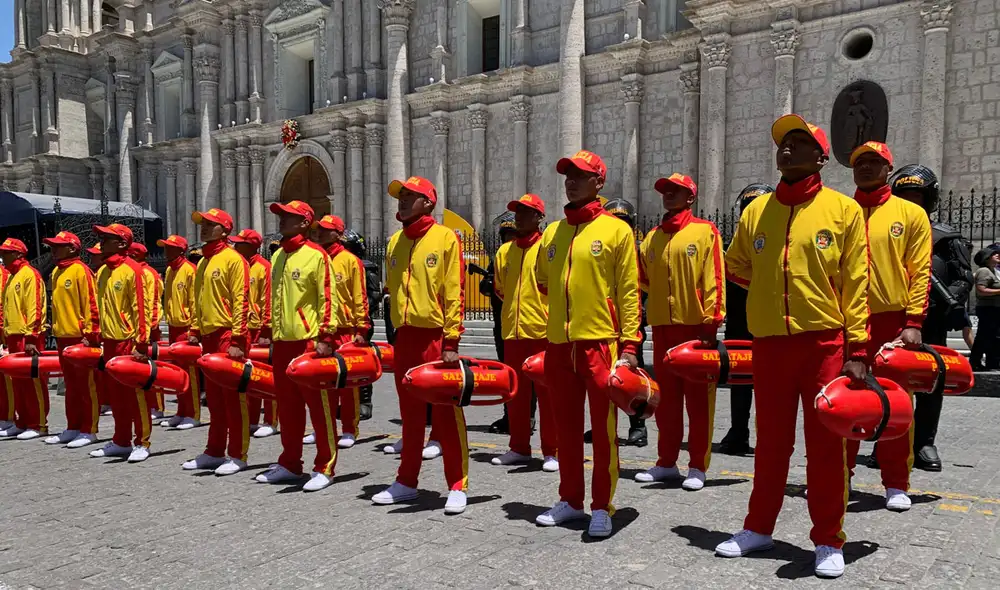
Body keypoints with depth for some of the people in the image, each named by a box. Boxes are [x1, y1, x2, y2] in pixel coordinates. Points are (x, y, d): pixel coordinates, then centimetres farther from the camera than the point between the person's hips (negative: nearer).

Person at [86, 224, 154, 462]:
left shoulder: (132, 269, -10)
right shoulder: (102, 272, 13)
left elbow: (141, 307, -14)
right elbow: (99, 307, 20)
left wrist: (141, 342, -17)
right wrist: (94, 336, 17)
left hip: (128, 340, -8)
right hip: (109, 341, 8)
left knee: (135, 394, -2)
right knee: (116, 393, 13)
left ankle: (141, 443, 6)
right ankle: (121, 441, 22)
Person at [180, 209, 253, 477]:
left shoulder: (232, 259, -8)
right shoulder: (203, 262, 18)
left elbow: (241, 301, -14)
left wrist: (237, 340, -18)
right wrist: (195, 331, 16)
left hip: (228, 336, -8)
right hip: (208, 337, 8)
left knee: (233, 397, -3)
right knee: (214, 397, 13)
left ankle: (237, 456, 4)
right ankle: (214, 452, 22)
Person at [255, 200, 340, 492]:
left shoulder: (316, 255, -7)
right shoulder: (277, 256, 15)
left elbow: (328, 298, -11)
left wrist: (326, 337, -16)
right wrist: (271, 332, 19)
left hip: (309, 341, -8)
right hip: (282, 342, 8)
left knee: (318, 405, -1)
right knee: (287, 405, 13)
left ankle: (324, 468, 7)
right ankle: (289, 463, 25)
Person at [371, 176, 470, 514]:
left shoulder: (445, 238, -5)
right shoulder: (394, 242, 14)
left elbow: (455, 293, -9)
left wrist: (451, 342, -13)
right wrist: (394, 333, 13)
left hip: (435, 336, -6)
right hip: (405, 336, 6)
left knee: (446, 414, -2)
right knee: (410, 413, 13)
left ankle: (457, 487, 7)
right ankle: (406, 482, 24)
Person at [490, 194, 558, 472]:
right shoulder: (504, 251, 13)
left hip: (543, 331, -6)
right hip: (512, 332, 6)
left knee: (547, 393, 0)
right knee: (516, 392, 11)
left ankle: (551, 452, 8)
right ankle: (519, 448, 22)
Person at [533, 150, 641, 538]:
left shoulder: (616, 230, -1)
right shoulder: (552, 233, 14)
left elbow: (629, 291, -4)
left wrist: (630, 344, -10)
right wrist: (543, 340, 15)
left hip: (600, 342, -5)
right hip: (559, 344, 5)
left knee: (603, 429, 1)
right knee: (567, 427, 12)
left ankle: (602, 507, 11)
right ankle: (570, 500, 25)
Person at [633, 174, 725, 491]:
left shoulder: (705, 231, -1)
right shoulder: (652, 237, 15)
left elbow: (714, 279, -7)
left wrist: (712, 323, -13)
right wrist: (635, 262, -1)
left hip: (695, 325, -5)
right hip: (662, 326, 5)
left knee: (698, 399, 1)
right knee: (666, 397, 11)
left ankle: (698, 466, 9)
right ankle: (666, 461, 21)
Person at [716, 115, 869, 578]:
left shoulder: (844, 210, -1)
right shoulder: (756, 210, 8)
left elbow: (855, 284, -4)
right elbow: (735, 266, 20)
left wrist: (857, 350, -8)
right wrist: (776, 293, 12)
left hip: (824, 341, -3)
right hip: (769, 342, 3)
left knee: (825, 444, 3)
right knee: (770, 440, 13)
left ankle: (828, 541, 17)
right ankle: (759, 527, 26)